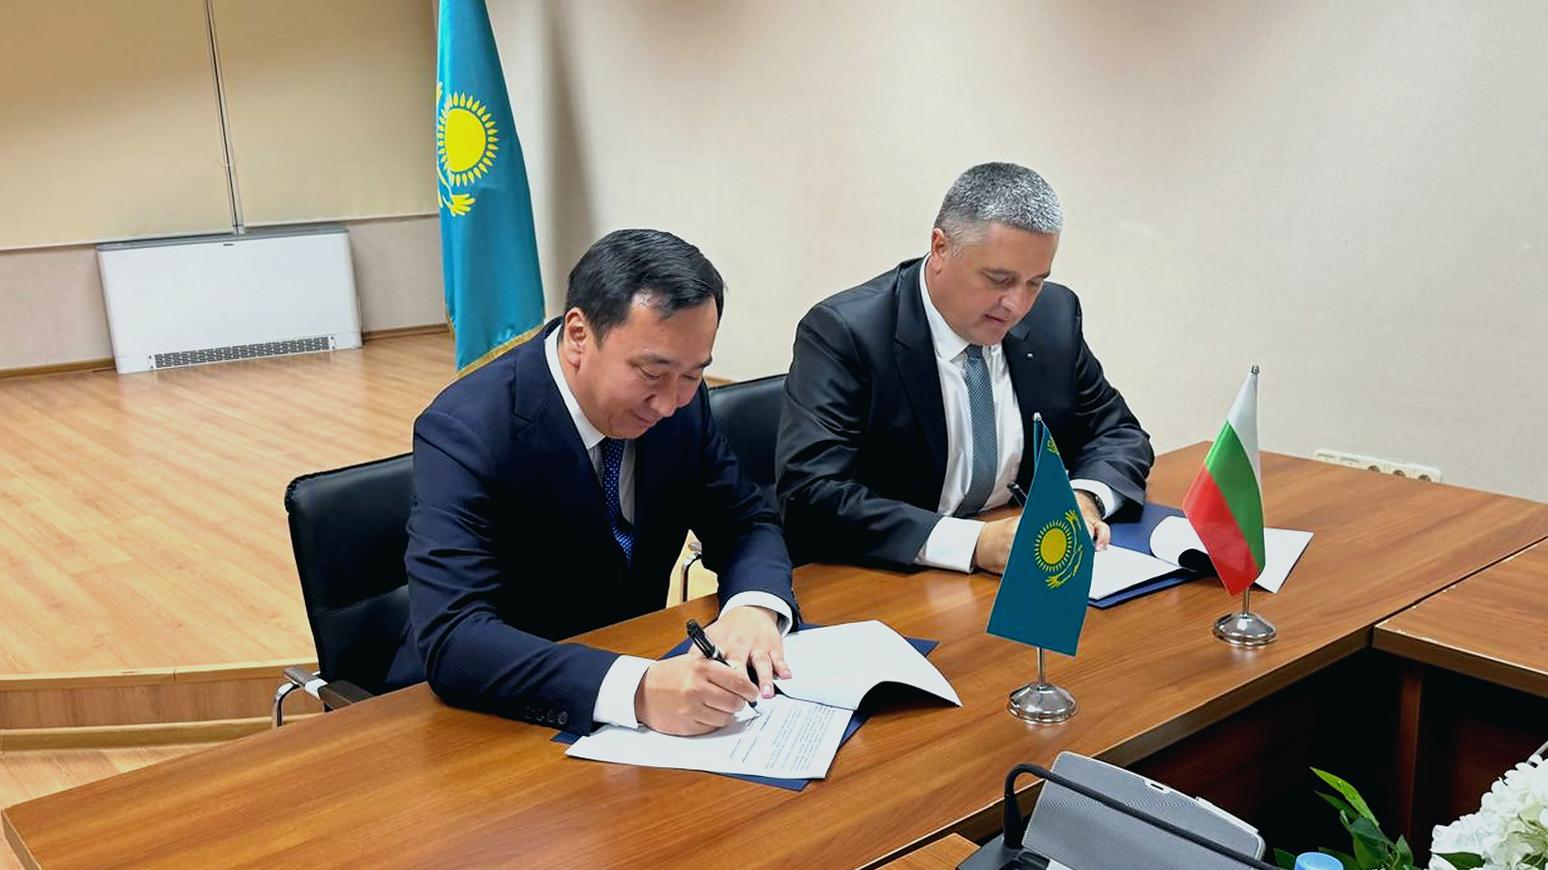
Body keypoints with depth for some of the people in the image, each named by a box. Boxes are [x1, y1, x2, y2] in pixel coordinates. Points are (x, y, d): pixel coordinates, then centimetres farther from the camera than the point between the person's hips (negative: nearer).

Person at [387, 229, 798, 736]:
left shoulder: (681, 400, -7)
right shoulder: (465, 431, -23)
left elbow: (746, 523, 2)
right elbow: (451, 641, -31)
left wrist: (754, 607, -20)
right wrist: (637, 689, -43)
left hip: (638, 664, 5)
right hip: (499, 718, -4)